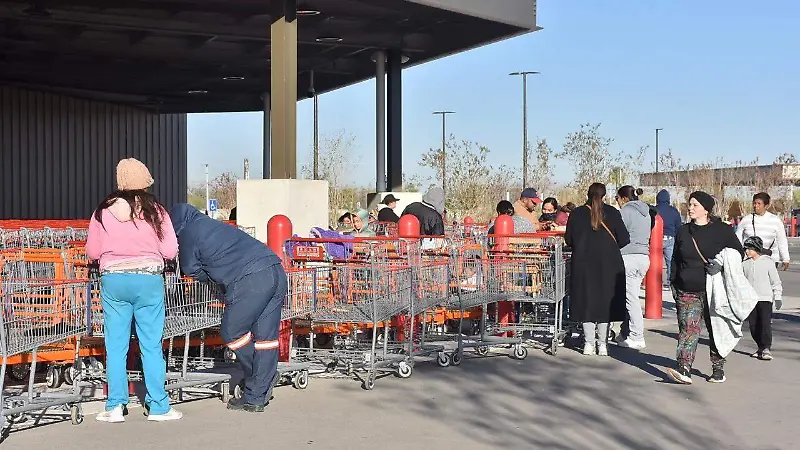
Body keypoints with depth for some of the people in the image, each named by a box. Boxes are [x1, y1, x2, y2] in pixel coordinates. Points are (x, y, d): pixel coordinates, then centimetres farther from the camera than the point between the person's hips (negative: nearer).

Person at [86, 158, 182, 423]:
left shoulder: (103, 211, 0)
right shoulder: (155, 211, -3)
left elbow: (92, 252, 5)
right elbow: (170, 251, -4)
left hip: (112, 281, 1)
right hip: (148, 281, -1)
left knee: (116, 346, 8)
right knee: (151, 346, 5)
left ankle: (115, 407, 10)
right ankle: (158, 407, 9)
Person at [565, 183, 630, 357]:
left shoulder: (577, 214, 0)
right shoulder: (612, 213, -1)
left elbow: (569, 240, 5)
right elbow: (624, 239, -2)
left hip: (583, 263, 0)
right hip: (608, 264, 0)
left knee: (586, 302, 7)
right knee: (605, 300, 7)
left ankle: (589, 343, 7)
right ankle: (602, 344, 9)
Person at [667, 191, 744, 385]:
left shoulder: (722, 230, 0)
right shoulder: (683, 231, 11)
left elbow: (739, 253, 5)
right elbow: (675, 260, 17)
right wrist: (674, 283, 11)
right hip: (687, 290, 2)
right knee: (688, 328, -10)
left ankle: (718, 370, 20)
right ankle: (683, 370, -18)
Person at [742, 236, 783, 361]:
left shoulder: (767, 262, -2)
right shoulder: (745, 264, 7)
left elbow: (776, 281, 3)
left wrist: (778, 297, 0)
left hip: (765, 298, -4)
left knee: (765, 323, -12)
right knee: (753, 325, 4)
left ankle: (766, 348, -11)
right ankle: (761, 347, 16)